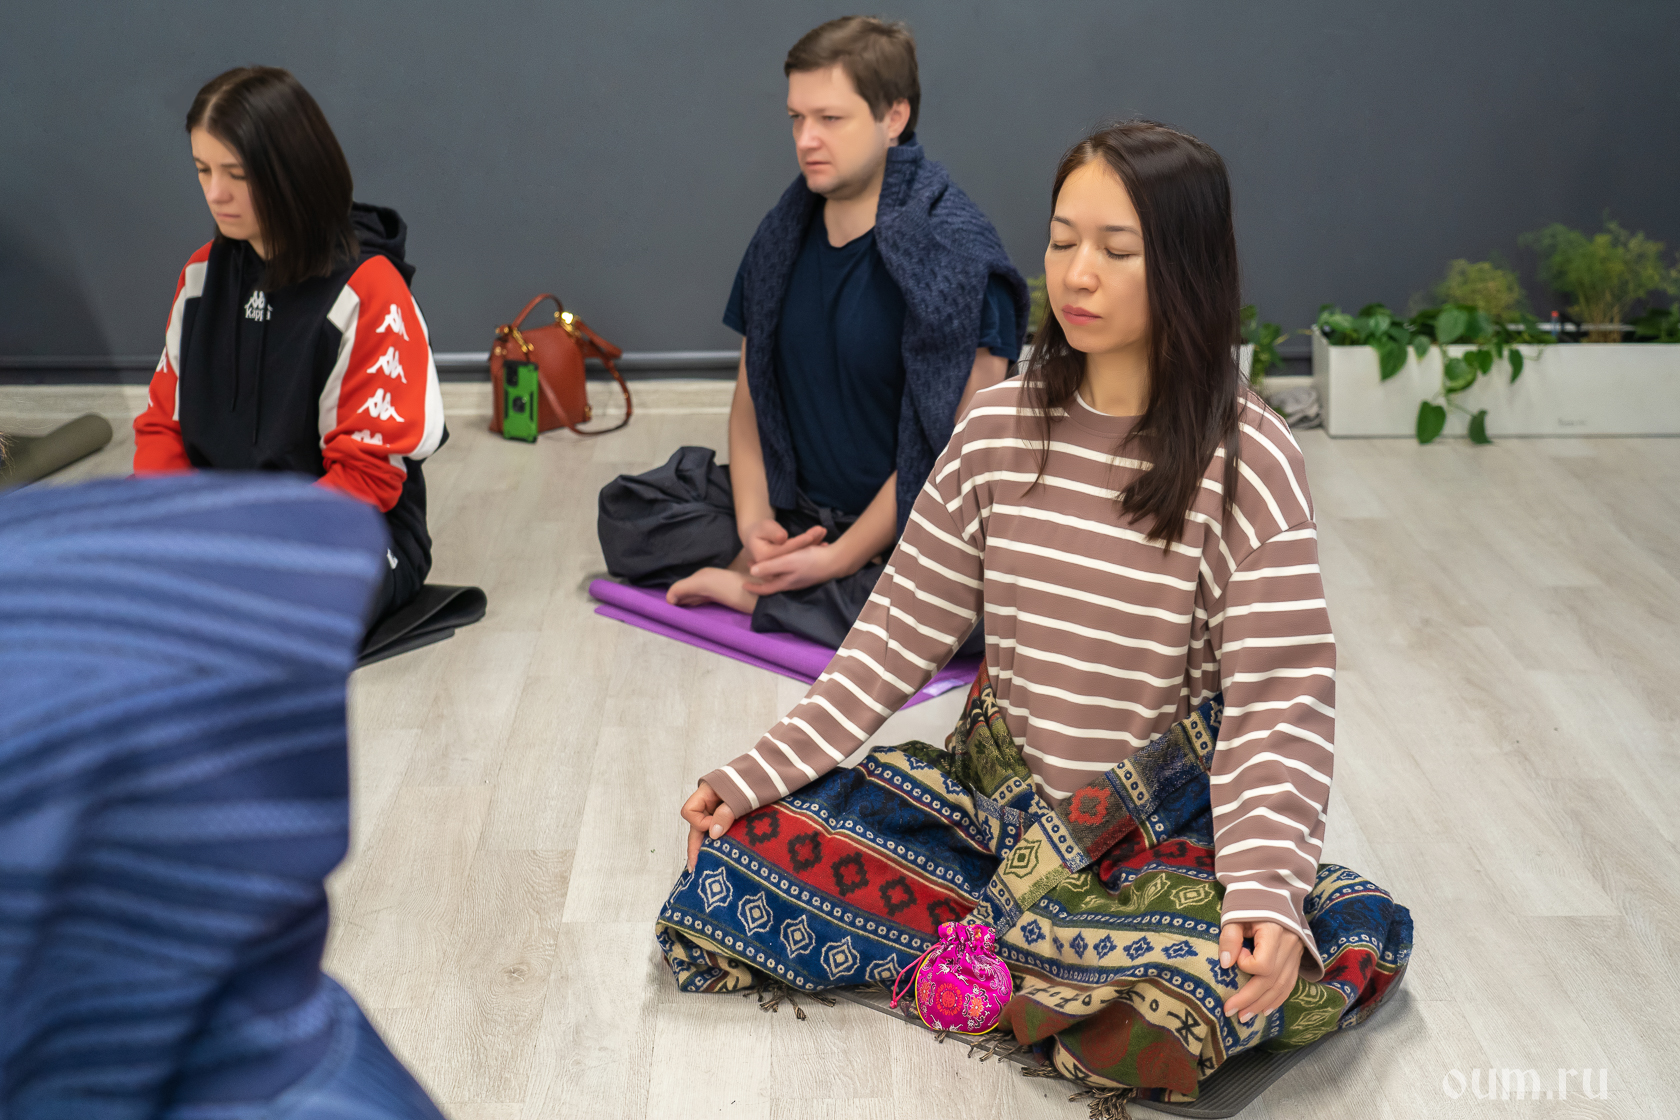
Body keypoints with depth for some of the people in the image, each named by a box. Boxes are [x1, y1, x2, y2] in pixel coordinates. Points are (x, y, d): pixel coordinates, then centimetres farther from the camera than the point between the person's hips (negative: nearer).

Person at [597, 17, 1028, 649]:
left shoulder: (955, 255, -16)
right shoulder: (785, 238, 5)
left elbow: (956, 448, -20)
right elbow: (751, 393, 9)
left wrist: (841, 558, -21)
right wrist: (753, 518, -8)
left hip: (906, 535, -5)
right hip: (794, 510, 6)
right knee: (625, 510, 1)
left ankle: (750, 590, -19)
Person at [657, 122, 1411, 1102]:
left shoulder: (1248, 463, -14)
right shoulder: (999, 428, -1)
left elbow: (1280, 698, -17)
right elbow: (903, 630, 3)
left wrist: (1266, 889, -33)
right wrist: (761, 771, -4)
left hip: (1163, 826, -3)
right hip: (995, 790, 3)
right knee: (740, 850, -15)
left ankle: (987, 937, -11)